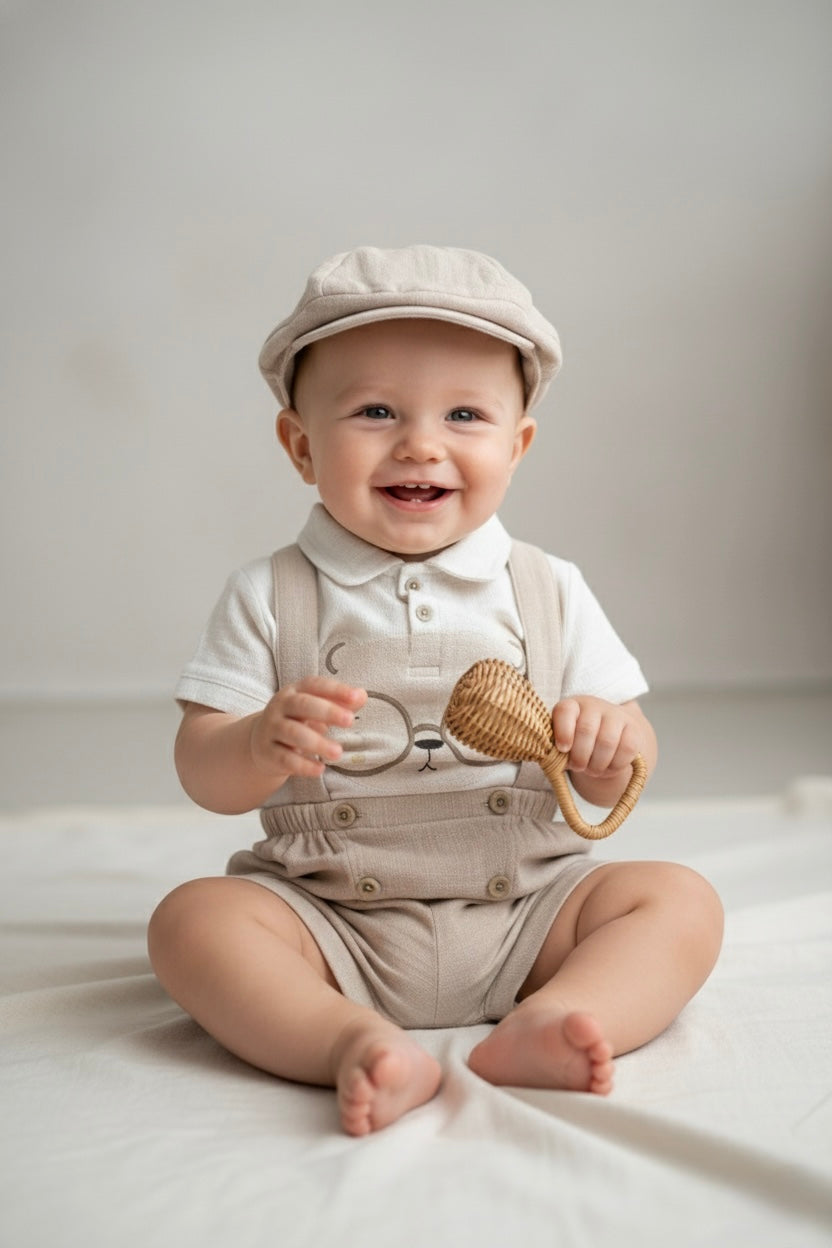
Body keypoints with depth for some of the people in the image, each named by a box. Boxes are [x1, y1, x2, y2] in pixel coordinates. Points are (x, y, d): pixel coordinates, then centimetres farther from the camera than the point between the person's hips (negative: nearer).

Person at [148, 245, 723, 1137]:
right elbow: (203, 775, -5)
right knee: (191, 920, -24)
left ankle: (539, 1027, -35)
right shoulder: (268, 598, -2)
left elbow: (614, 784, 5)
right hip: (329, 920, -1)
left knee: (681, 900, -16)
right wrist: (263, 746, -28)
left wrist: (612, 745, -19)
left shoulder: (549, 592, 3)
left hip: (523, 911, 2)